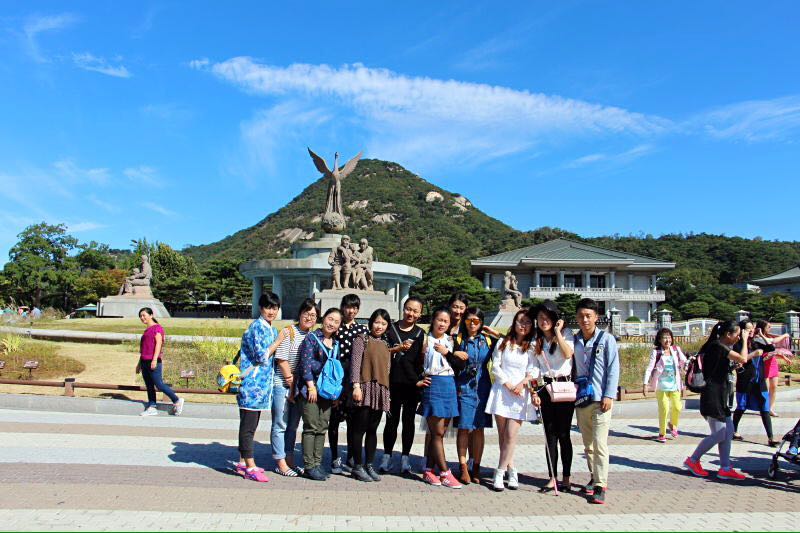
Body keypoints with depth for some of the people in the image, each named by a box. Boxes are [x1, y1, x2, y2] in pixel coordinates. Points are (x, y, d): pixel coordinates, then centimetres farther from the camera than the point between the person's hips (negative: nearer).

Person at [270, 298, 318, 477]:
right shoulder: (288, 332, -9)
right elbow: (282, 360, -11)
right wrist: (291, 386, -9)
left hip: (301, 386, 6)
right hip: (282, 385, -6)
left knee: (293, 425, 14)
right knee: (280, 425, 3)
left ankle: (289, 460, 24)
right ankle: (281, 463, 12)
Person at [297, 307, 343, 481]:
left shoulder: (336, 344, 14)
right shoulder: (312, 338, -4)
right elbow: (306, 362, -10)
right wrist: (311, 386, -15)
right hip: (311, 388, -6)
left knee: (322, 427, 8)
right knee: (311, 427, -5)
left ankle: (317, 463, 15)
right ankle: (309, 466, 1)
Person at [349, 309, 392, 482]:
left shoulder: (386, 344, 18)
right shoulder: (362, 340, 1)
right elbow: (355, 363, -7)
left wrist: (387, 391, 14)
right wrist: (356, 386, -17)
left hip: (380, 390, 5)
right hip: (365, 388, -5)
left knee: (373, 430, 9)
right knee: (360, 429, -2)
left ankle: (369, 465, 17)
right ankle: (357, 466, 6)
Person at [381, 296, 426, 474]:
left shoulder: (420, 334, 8)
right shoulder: (391, 329, 5)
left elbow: (421, 360, 8)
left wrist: (419, 381, -2)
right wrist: (398, 348, -16)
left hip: (412, 383, 1)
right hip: (393, 382, -1)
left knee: (408, 420, 7)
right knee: (392, 420, 4)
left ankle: (405, 457, 16)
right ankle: (387, 456, 15)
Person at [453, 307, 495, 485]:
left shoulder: (488, 340, 9)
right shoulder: (458, 339, 3)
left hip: (482, 388, 2)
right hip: (464, 388, -2)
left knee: (479, 428, 5)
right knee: (464, 428, -3)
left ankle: (476, 468, 13)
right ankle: (464, 468, 4)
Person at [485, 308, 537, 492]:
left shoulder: (532, 347, 5)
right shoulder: (503, 343, 8)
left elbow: (532, 372, 0)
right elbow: (495, 366, 2)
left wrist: (521, 384, -16)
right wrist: (508, 385, -7)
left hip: (520, 394, -1)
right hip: (501, 390, 1)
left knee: (511, 435, -7)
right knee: (502, 435, 4)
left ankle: (499, 473, 1)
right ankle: (511, 470, 16)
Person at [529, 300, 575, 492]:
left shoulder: (565, 335, -1)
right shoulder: (538, 342, 13)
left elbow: (568, 354, -20)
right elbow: (537, 368, 13)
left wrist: (557, 332, -15)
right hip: (546, 388, 4)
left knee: (563, 434, -1)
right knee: (550, 435, 5)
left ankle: (566, 478, 8)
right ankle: (552, 478, 10)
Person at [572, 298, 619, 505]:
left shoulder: (606, 339, -2)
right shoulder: (574, 340, 9)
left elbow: (613, 369, -4)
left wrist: (609, 396, -11)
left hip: (600, 399, -4)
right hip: (581, 399, 5)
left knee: (599, 444, -9)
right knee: (588, 444, 13)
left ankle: (600, 485, -4)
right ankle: (594, 477, 26)